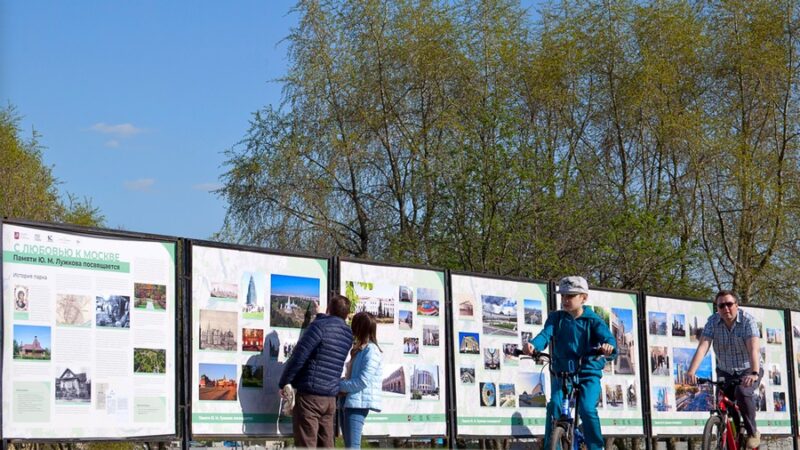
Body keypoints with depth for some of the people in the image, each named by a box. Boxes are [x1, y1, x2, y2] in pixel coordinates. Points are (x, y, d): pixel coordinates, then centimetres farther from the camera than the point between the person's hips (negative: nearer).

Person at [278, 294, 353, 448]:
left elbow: (298, 356, -15)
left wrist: (283, 383, -4)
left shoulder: (320, 326, -11)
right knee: (325, 445, 9)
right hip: (330, 398, 6)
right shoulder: (348, 334, 10)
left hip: (309, 395, -6)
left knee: (306, 445, -5)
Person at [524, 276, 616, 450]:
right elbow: (546, 334, -13)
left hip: (588, 373, -2)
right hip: (561, 373, 2)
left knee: (587, 409, -20)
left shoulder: (593, 320, -1)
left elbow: (607, 336, -18)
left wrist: (608, 346, -44)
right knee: (554, 405, -19)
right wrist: (533, 345, -37)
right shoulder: (556, 318, 5)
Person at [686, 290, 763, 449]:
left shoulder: (748, 320, -20)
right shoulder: (713, 321, -13)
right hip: (725, 372, 3)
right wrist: (691, 372, -39)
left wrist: (754, 373, -51)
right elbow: (702, 346, -24)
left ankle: (753, 432, -12)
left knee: (742, 392, -30)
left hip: (748, 370, -3)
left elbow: (754, 348, -34)